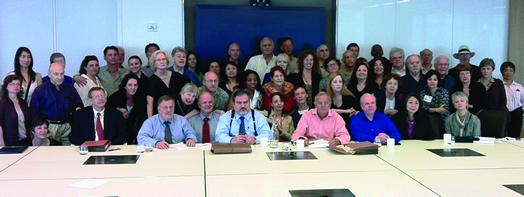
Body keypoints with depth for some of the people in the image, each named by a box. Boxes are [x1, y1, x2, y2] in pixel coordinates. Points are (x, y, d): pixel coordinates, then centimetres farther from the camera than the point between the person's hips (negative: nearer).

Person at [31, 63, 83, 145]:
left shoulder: (70, 88, 12)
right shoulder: (39, 90, 4)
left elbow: (79, 106, 20)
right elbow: (34, 113, 3)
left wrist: (78, 110, -3)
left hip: (66, 126, 2)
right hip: (48, 126, -2)